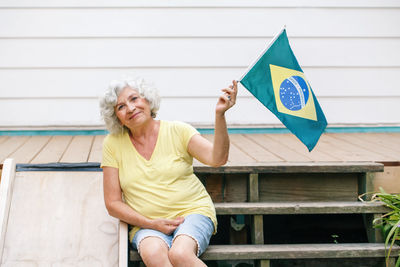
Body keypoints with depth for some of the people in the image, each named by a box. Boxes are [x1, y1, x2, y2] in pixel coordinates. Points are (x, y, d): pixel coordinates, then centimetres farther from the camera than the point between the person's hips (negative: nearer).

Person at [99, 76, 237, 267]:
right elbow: (113, 204, 4)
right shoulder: (112, 144, 3)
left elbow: (217, 159, -14)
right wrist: (151, 224, -9)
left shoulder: (177, 130, 1)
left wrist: (219, 114, -27)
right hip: (146, 224, 0)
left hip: (193, 211, 0)